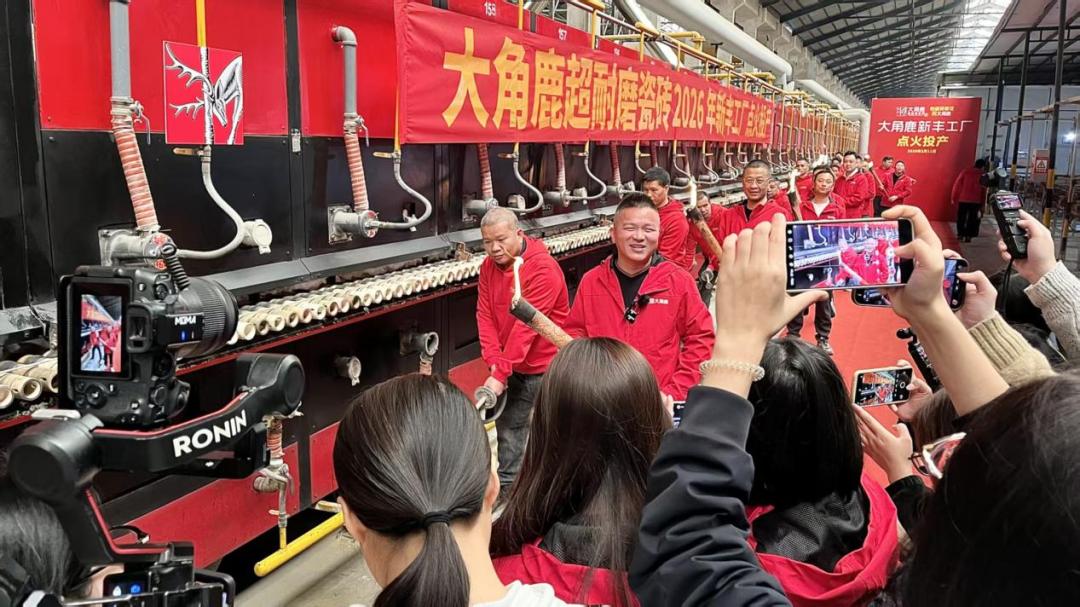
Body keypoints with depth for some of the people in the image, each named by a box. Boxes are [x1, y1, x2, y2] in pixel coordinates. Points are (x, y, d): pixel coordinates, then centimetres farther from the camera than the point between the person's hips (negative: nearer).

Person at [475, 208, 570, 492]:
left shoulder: (544, 268, -23)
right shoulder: (489, 267, 0)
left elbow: (526, 326, -27)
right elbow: (485, 315, -3)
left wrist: (499, 374, -28)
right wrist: (494, 362, -16)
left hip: (547, 367, -7)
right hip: (513, 368, 7)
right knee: (508, 427, 16)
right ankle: (506, 485, 31)